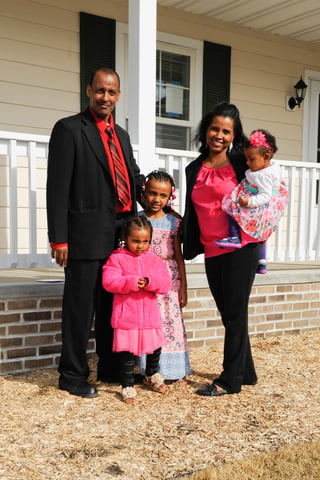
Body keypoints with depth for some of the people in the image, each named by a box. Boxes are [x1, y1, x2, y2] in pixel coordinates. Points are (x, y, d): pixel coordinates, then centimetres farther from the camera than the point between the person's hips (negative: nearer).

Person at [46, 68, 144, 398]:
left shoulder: (121, 135, 18)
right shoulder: (69, 129, -5)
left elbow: (133, 176, 20)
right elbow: (57, 187, -10)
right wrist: (58, 238, -15)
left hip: (120, 235, 7)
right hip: (87, 236, -7)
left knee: (112, 306, 15)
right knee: (80, 307, 3)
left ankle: (110, 368, 30)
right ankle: (72, 376, 17)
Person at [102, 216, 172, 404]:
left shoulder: (154, 259, 8)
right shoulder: (117, 258, -2)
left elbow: (166, 283, -1)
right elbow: (109, 282, -13)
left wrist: (150, 282, -21)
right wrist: (132, 282, -23)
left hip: (150, 314, 4)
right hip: (127, 315, -4)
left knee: (155, 346, 17)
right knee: (128, 352, -1)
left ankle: (152, 375, 44)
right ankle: (128, 386, 15)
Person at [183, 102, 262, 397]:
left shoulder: (240, 162, -2)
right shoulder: (194, 170, 11)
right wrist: (190, 248, 16)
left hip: (241, 248, -5)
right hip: (212, 252, 5)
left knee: (235, 314, 0)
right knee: (229, 315, 12)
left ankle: (230, 380, 11)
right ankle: (247, 374, 27)